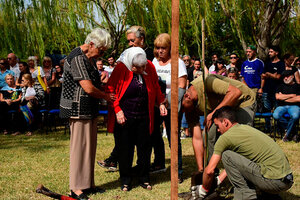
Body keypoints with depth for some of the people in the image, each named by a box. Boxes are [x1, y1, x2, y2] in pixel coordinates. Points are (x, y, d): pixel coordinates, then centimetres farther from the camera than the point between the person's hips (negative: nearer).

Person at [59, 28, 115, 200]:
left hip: (90, 110, 10)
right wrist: (106, 96, -7)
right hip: (78, 110, -10)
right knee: (80, 147, -5)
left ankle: (88, 184, 23)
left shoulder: (90, 58, 15)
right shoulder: (77, 58, -18)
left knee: (90, 147, 13)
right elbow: (89, 88, -22)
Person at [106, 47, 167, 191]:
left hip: (144, 116, 3)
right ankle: (125, 181, 17)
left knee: (144, 148, 8)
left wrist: (161, 103, 2)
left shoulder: (149, 67, -1)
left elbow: (155, 87, 14)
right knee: (124, 149, 4)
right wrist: (117, 110, -14)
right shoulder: (121, 68, -12)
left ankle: (144, 179, 23)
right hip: (124, 116, -3)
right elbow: (111, 90, -8)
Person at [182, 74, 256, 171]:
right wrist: (200, 169, -16)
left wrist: (214, 113, -38)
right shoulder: (190, 110, -14)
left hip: (244, 101, -6)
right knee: (209, 136, -7)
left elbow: (236, 92, -41)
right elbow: (197, 139, -13)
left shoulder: (206, 82, -35)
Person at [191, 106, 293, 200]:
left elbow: (209, 171, -1)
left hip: (274, 182, -9)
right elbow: (234, 164, 31)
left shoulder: (226, 137, -5)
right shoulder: (246, 128, 20)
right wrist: (218, 180, 33)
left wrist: (204, 189, 16)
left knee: (227, 155, -4)